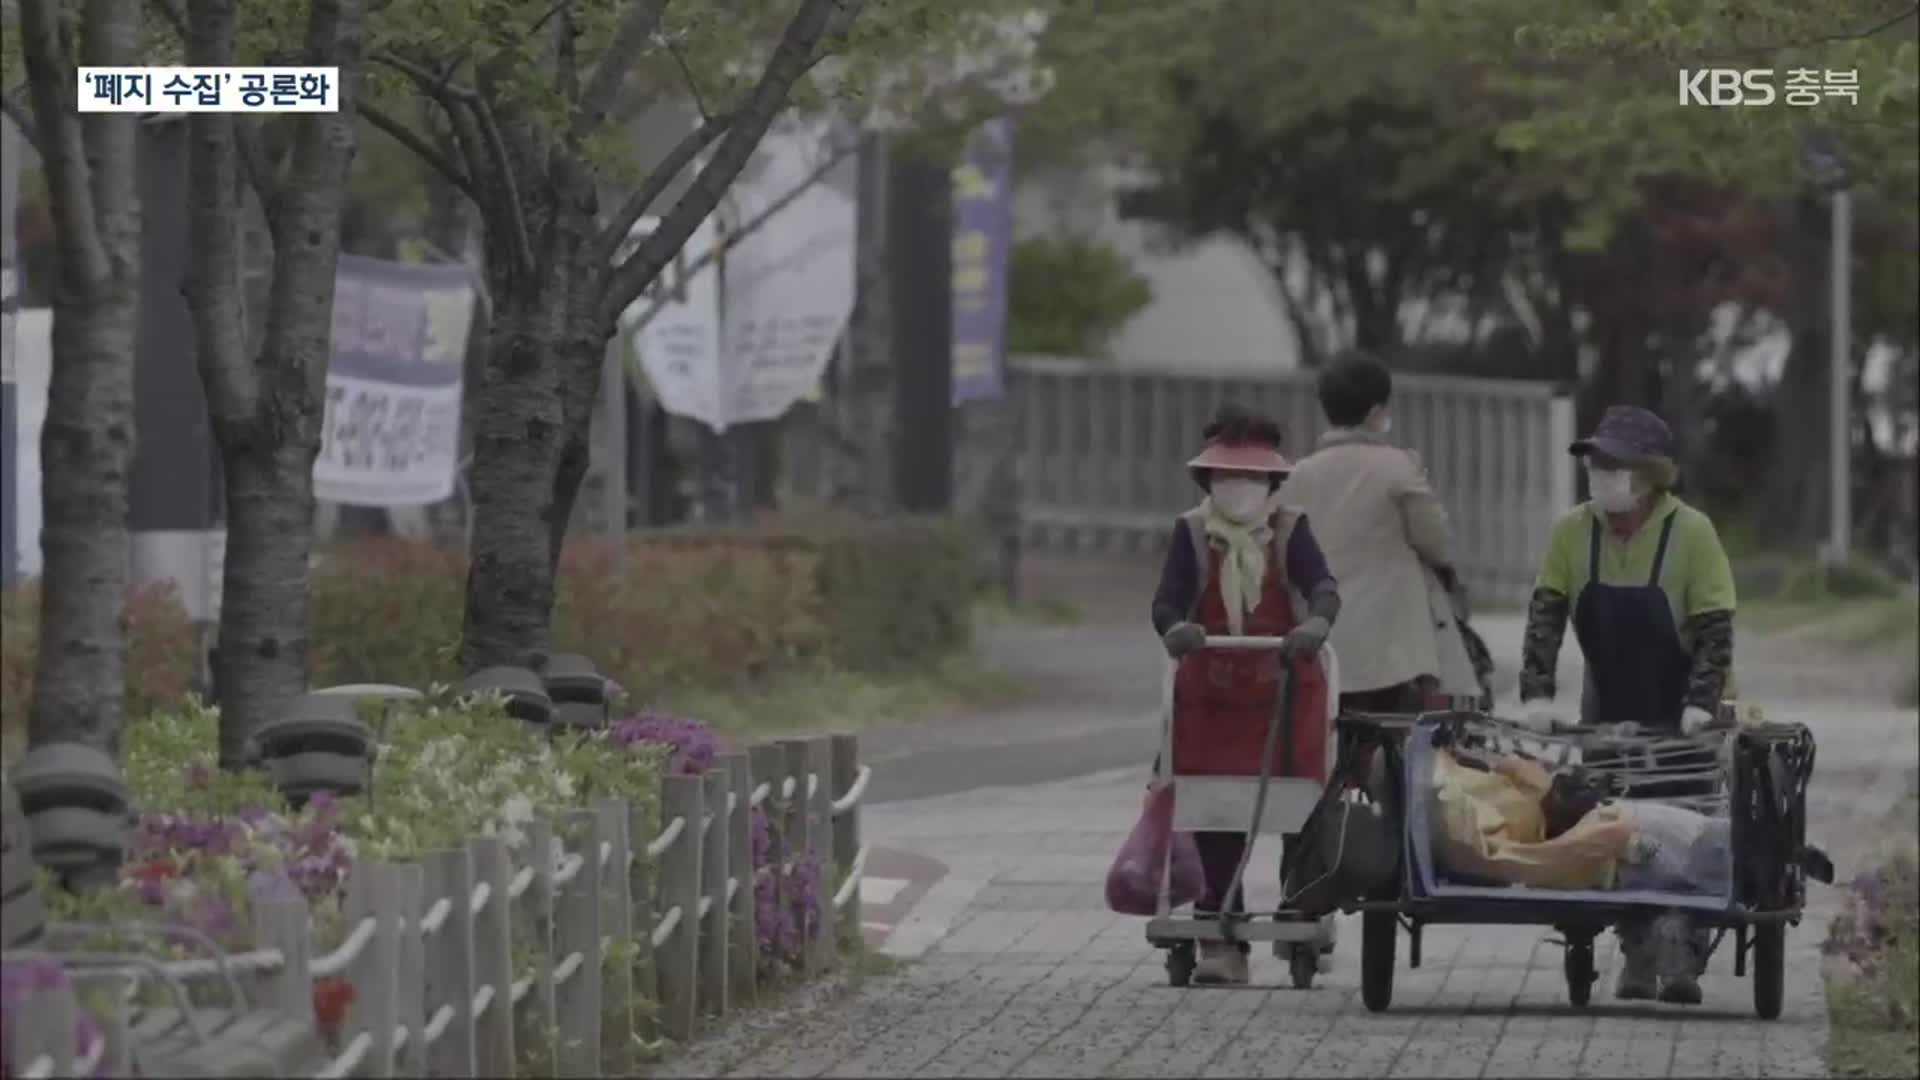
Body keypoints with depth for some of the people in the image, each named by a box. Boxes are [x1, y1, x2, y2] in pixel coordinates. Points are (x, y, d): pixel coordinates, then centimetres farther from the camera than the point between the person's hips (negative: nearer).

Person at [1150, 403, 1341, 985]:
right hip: (1210, 691, 1)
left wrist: (1316, 623, -39)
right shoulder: (1193, 532, 2)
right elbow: (1168, 599, -9)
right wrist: (1174, 628, -34)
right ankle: (1223, 943, 0)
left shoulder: (1288, 529, -1)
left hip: (1285, 688, -1)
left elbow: (1322, 587, -16)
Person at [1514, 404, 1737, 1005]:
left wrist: (1702, 702, -27)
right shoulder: (1573, 532, -6)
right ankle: (1637, 956, 11)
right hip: (1607, 711, 4)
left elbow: (1715, 628, -16)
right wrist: (1537, 693, -19)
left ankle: (1680, 957, -12)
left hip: (1677, 717, -4)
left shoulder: (1691, 533, -16)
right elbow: (1545, 615, -7)